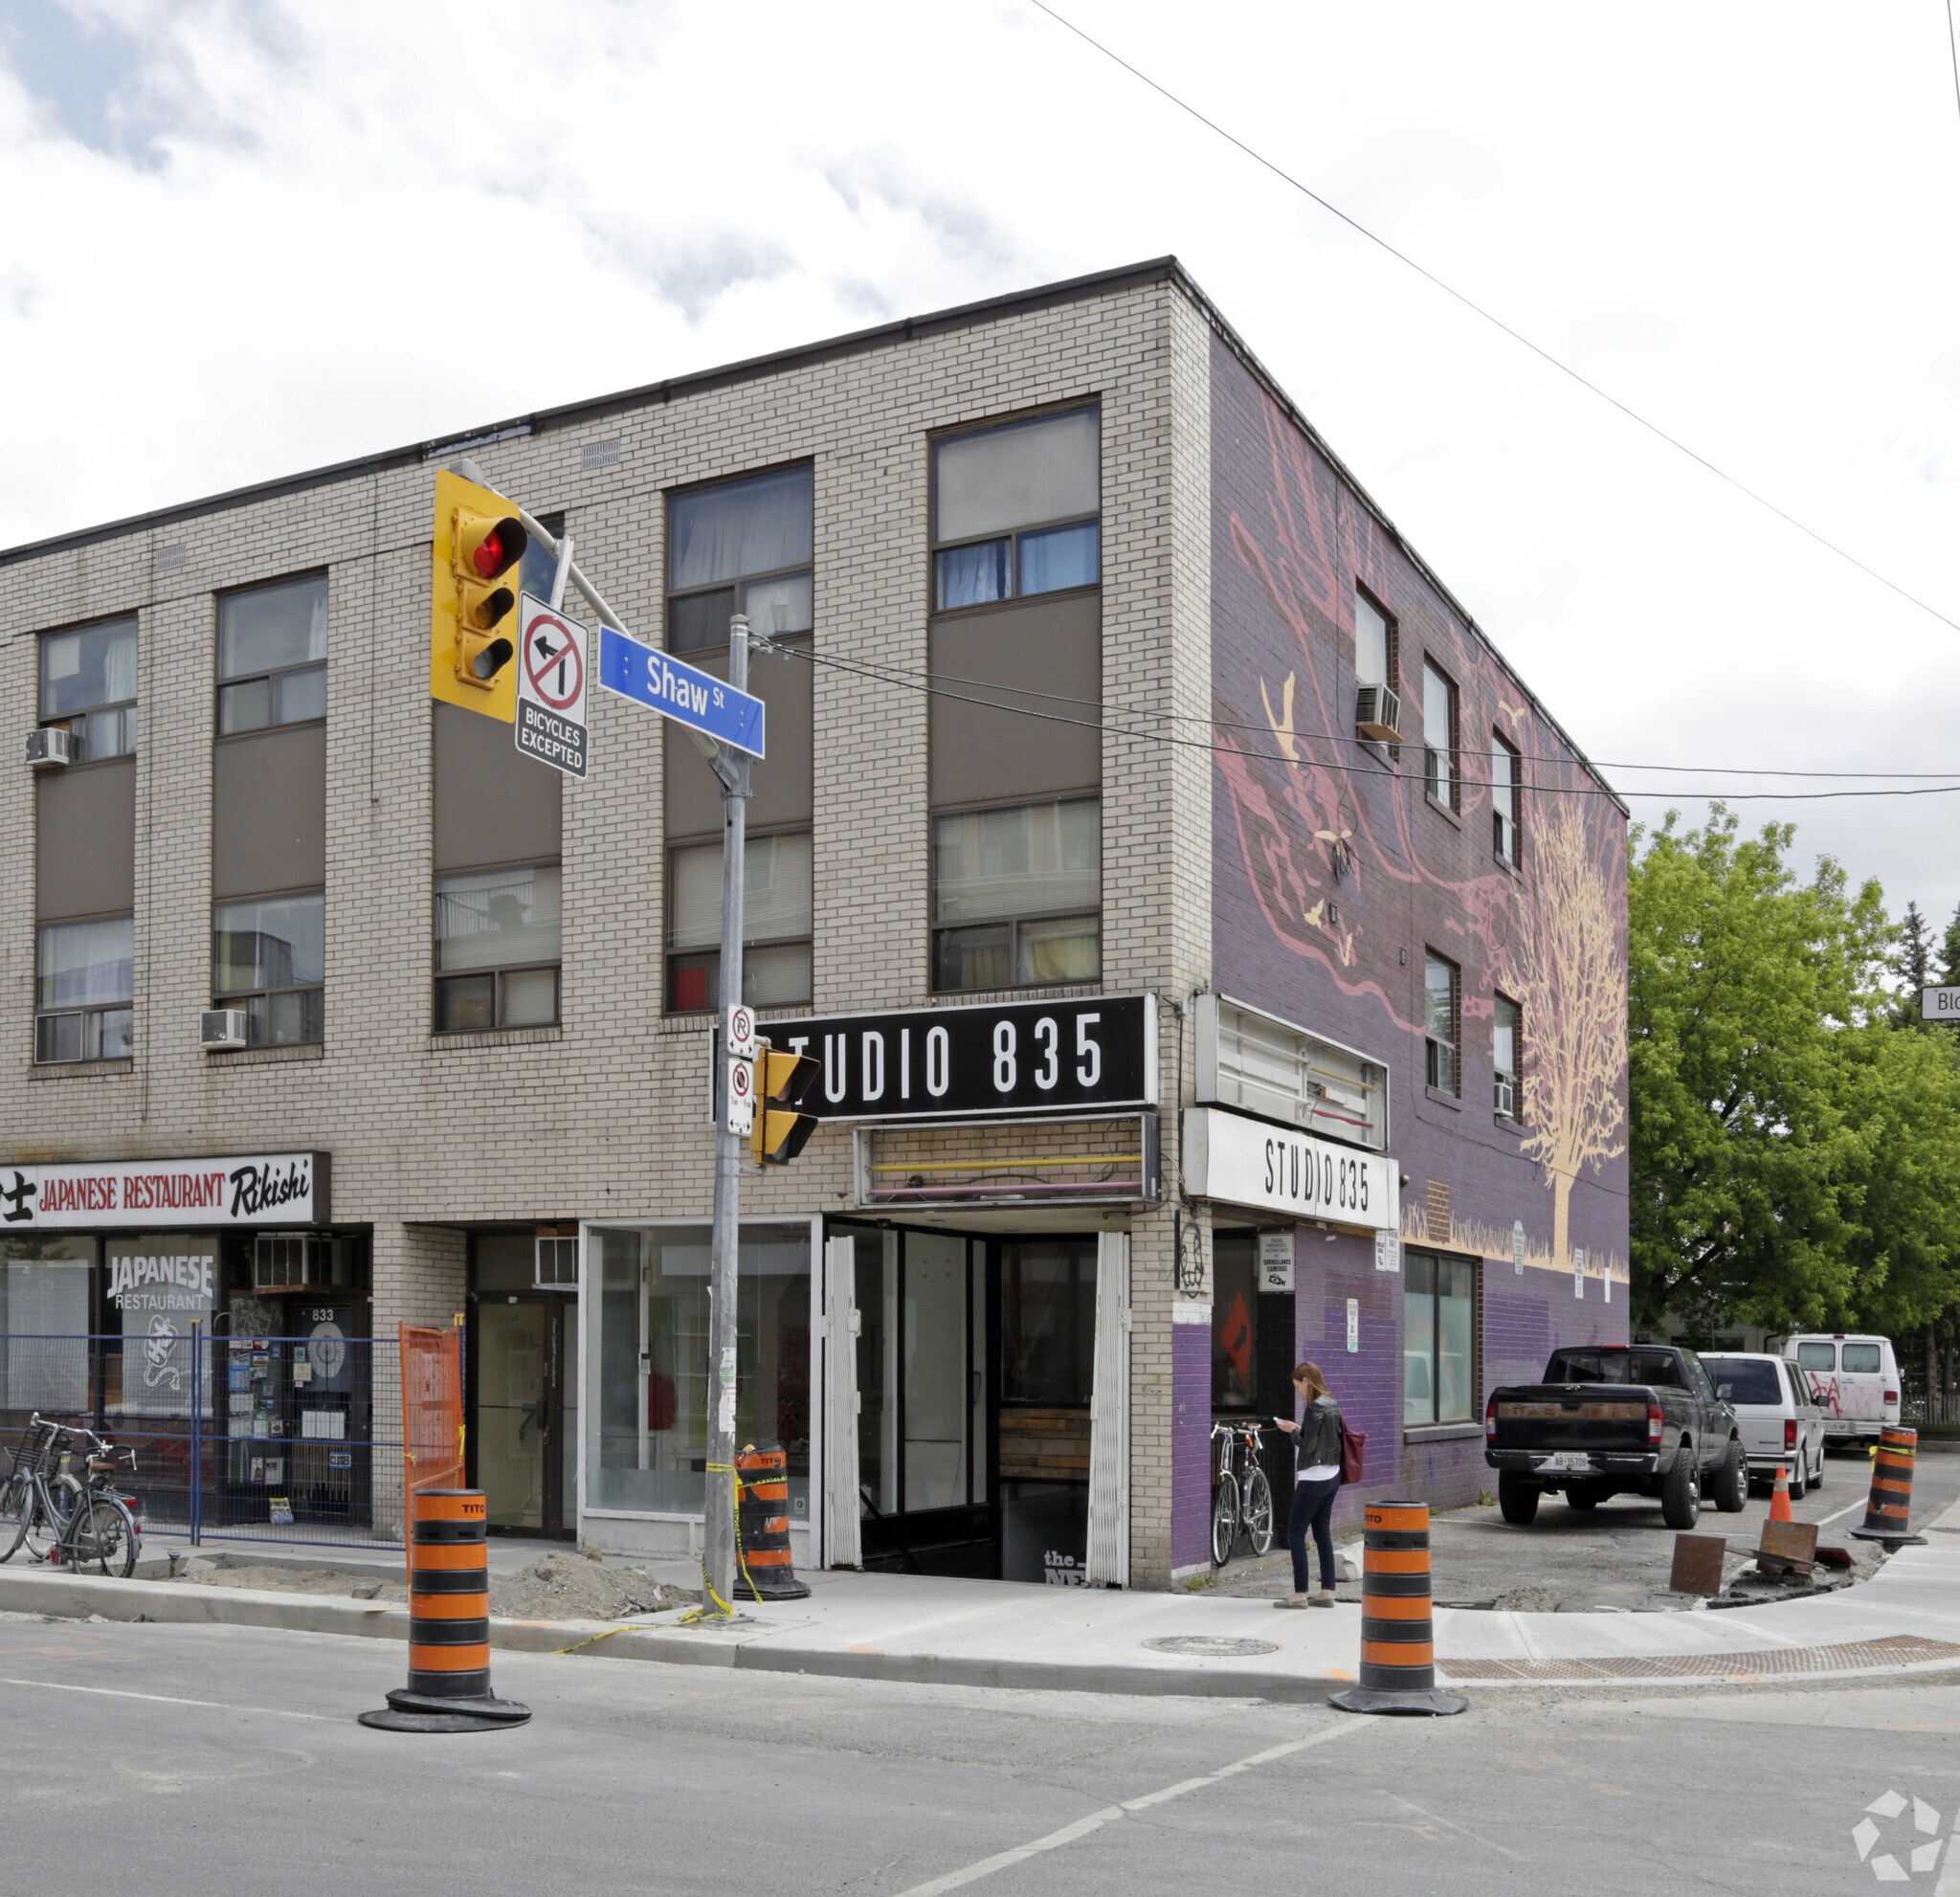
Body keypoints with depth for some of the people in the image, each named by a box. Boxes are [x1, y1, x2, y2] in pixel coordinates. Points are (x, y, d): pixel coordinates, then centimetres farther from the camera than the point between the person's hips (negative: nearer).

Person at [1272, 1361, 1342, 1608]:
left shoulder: (1315, 1407, -17)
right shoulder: (1333, 1405, 10)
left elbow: (1308, 1445, -20)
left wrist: (1292, 1431, -4)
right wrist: (1300, 1429, 11)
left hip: (1313, 1479, -9)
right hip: (1332, 1476, 9)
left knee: (1295, 1533, -3)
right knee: (1322, 1533, 13)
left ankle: (1299, 1594, -4)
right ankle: (1327, 1592, 15)